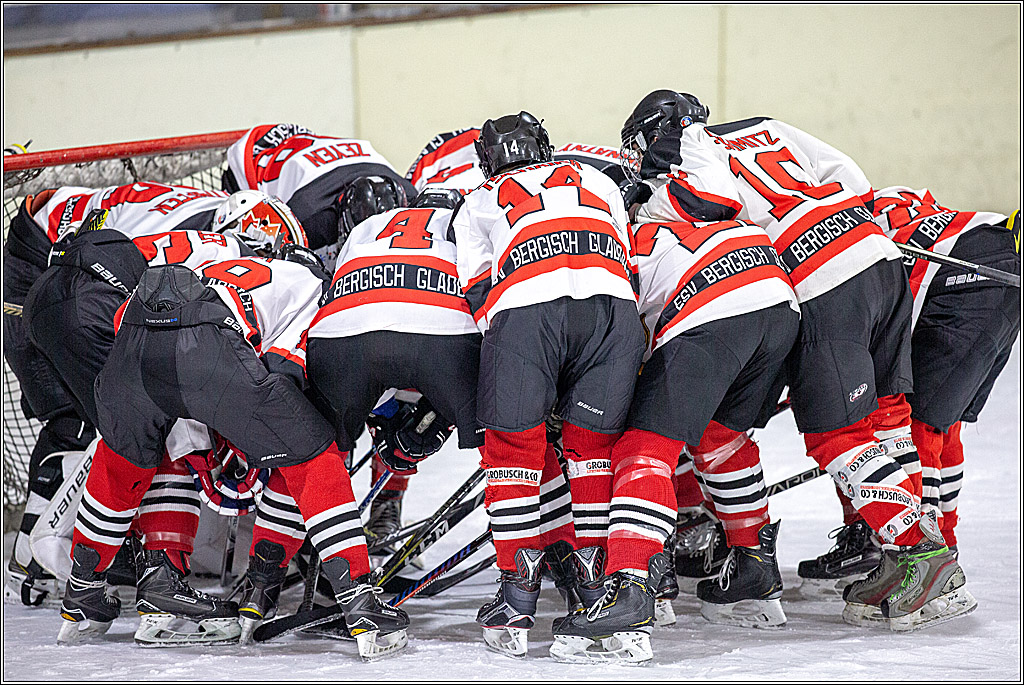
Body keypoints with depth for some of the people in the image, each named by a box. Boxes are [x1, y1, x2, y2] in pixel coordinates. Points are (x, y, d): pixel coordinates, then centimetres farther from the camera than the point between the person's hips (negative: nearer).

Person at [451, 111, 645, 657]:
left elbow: (479, 294, 20)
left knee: (512, 445, 12)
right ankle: (597, 584, 17)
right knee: (594, 441, 18)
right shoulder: (594, 180, 38)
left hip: (523, 308, -2)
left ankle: (518, 595, 8)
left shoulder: (477, 204, 31)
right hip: (610, 302, 2)